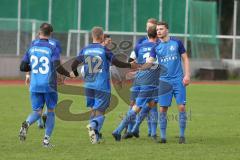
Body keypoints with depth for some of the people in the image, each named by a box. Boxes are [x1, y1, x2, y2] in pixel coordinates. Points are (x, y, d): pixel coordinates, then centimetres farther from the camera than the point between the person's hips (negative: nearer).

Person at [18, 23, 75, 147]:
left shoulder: (31, 48, 4)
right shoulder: (52, 49, -7)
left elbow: (22, 67, 5)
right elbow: (58, 67, -18)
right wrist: (69, 74, -1)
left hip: (34, 86, 2)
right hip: (49, 86, -2)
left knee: (37, 112, 10)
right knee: (51, 111, 14)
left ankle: (27, 124, -25)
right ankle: (46, 140, 8)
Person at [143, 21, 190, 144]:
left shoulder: (176, 43, 0)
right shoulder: (156, 47, 4)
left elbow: (185, 58, 5)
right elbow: (149, 62, -4)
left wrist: (187, 75, -4)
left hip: (178, 80, -2)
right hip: (164, 81, 2)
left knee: (181, 107, -6)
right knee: (163, 109, -2)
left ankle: (182, 135, 4)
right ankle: (163, 136, 5)